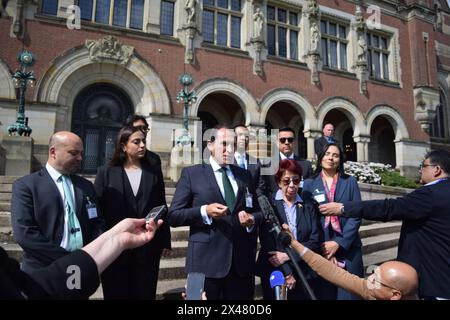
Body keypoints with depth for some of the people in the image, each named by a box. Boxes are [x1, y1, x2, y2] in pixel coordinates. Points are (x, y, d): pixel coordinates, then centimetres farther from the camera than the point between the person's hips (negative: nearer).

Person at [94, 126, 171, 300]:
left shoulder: (153, 172, 7)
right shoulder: (106, 172, 1)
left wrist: (164, 241, 6)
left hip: (148, 248, 2)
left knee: (145, 294, 9)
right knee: (117, 294, 10)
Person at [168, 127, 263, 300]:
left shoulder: (245, 175, 12)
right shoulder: (191, 173, -1)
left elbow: (257, 211, 16)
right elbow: (173, 215, -5)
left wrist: (252, 220, -6)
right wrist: (204, 211, -20)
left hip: (242, 261, 4)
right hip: (206, 261, -3)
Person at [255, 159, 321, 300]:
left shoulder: (308, 206, 5)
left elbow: (314, 241, -1)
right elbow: (267, 243, -10)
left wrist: (288, 255, -13)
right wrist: (287, 273, -12)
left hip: (305, 275, 3)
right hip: (275, 275, -2)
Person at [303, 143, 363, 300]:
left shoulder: (350, 182, 4)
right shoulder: (309, 184, 3)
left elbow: (356, 215, -3)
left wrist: (339, 243, -12)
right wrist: (324, 248, -8)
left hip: (348, 247, 0)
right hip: (321, 248, 0)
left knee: (349, 291, 6)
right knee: (324, 291, 8)